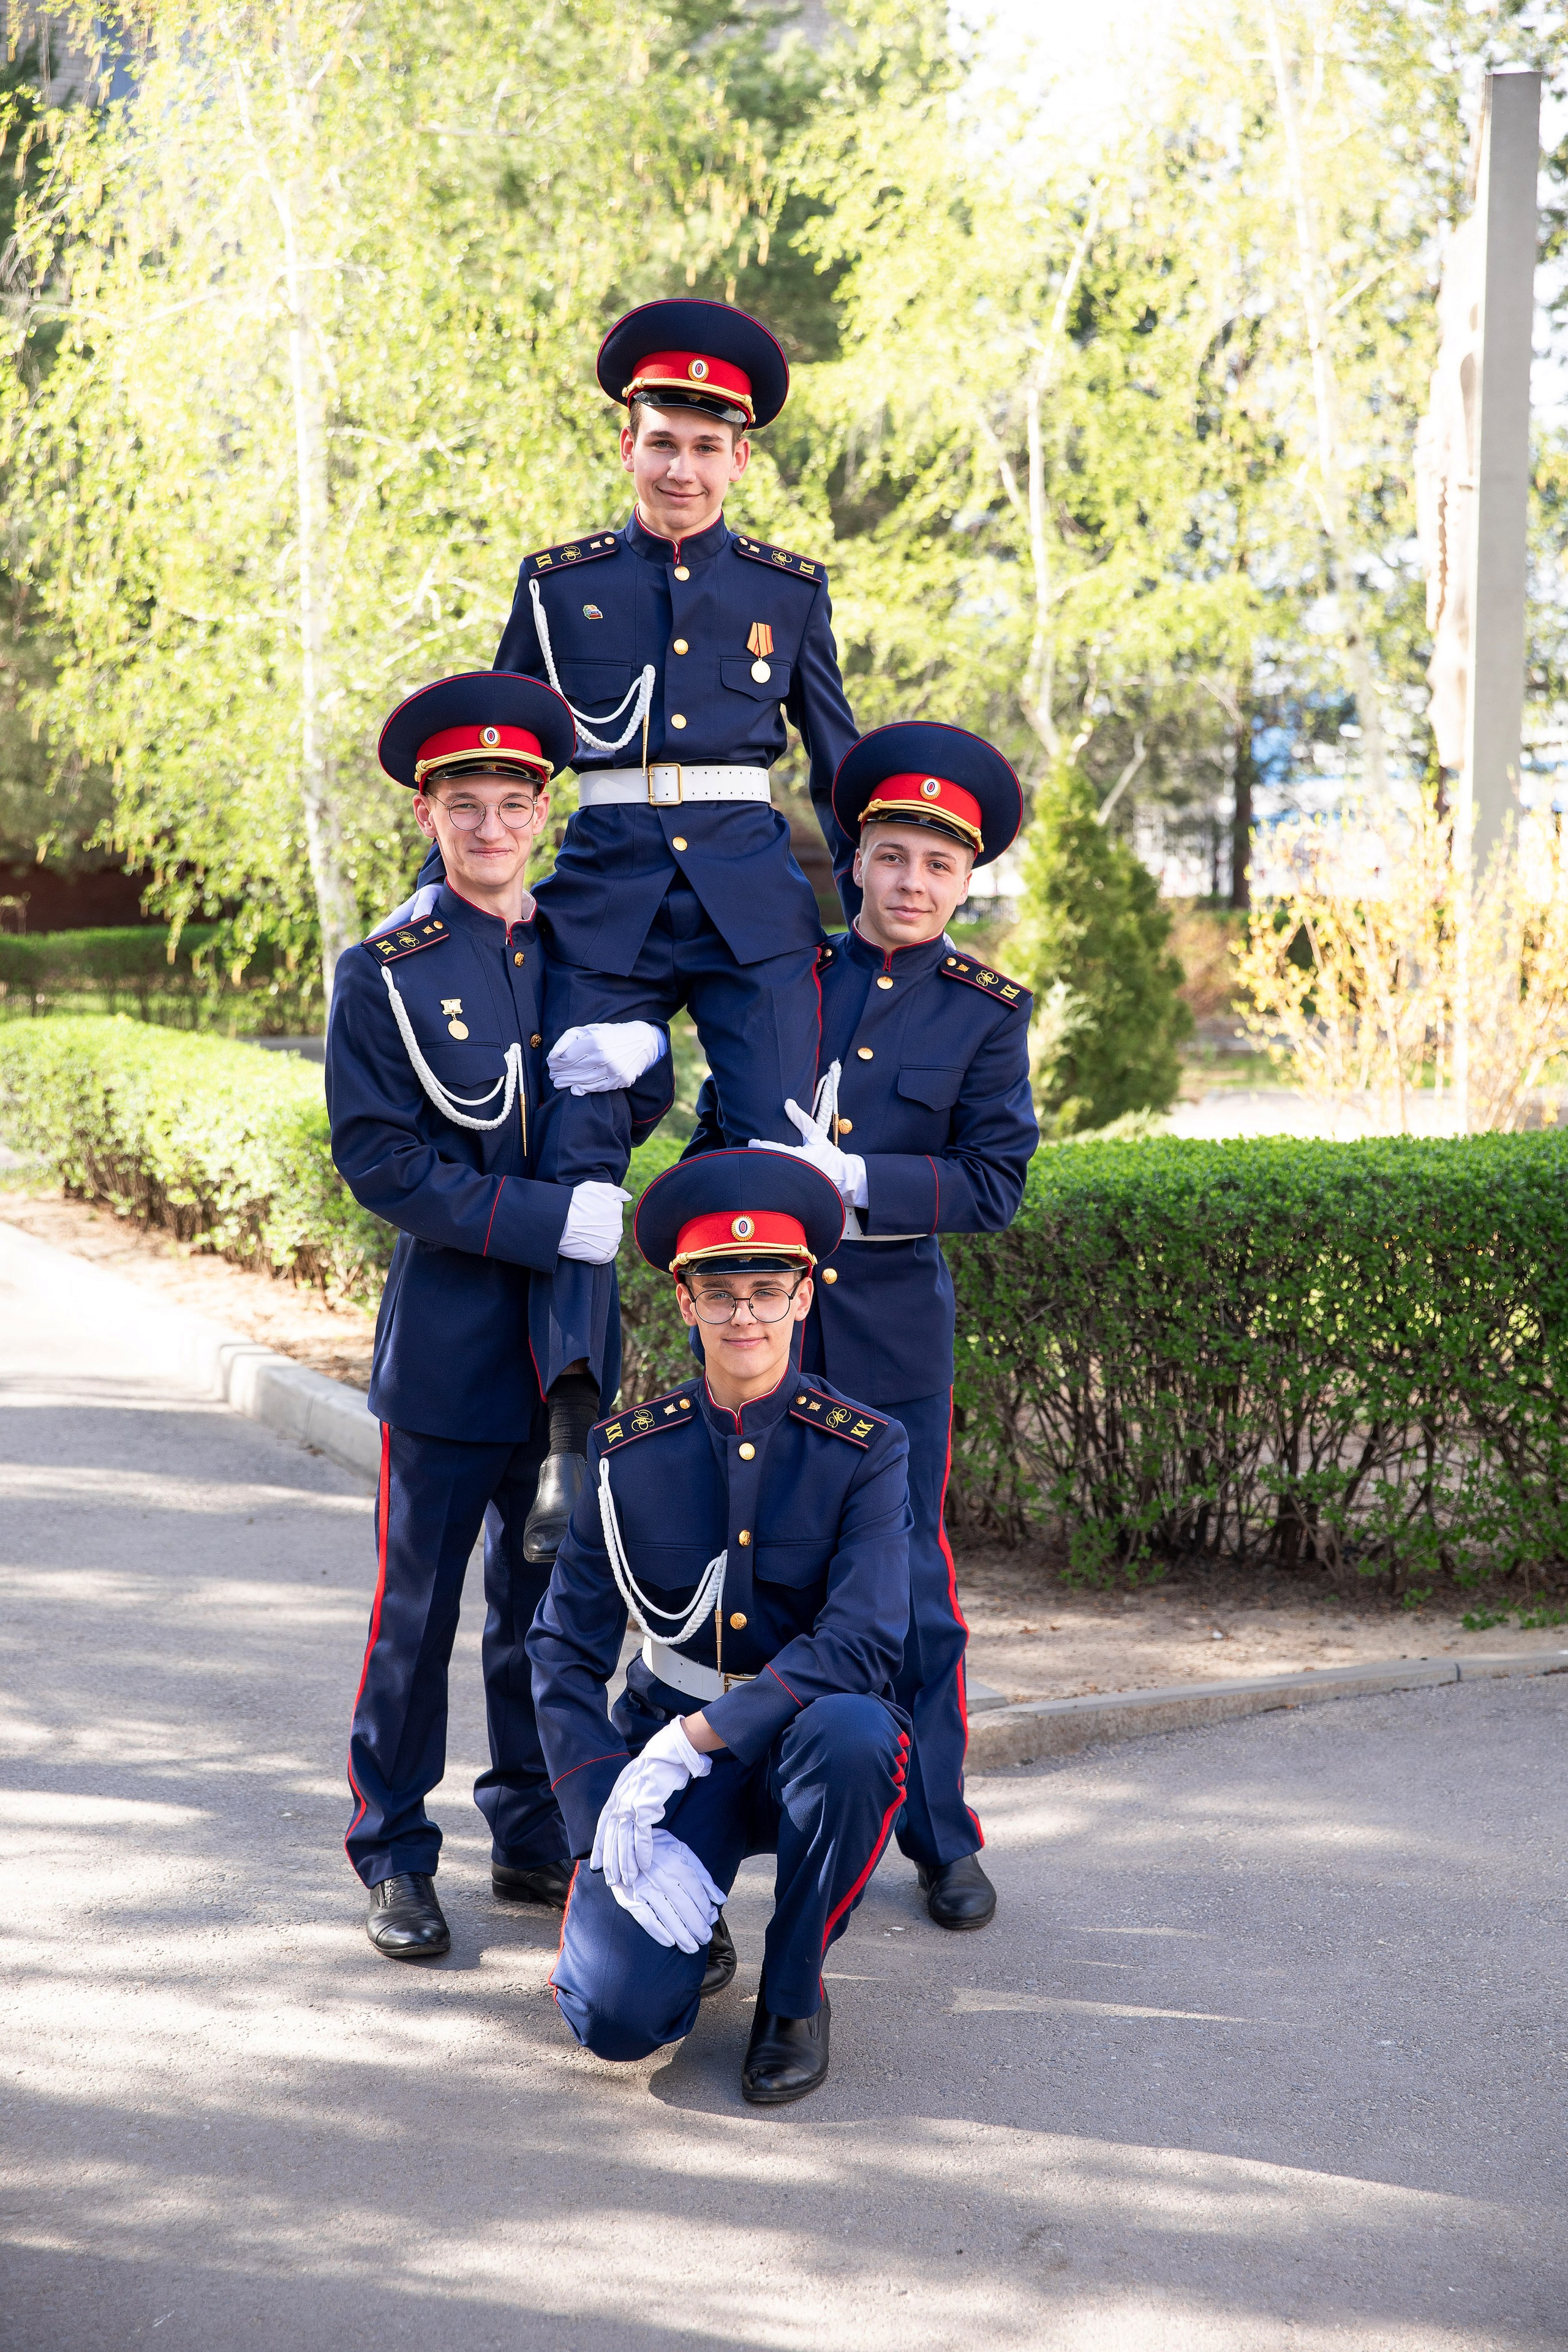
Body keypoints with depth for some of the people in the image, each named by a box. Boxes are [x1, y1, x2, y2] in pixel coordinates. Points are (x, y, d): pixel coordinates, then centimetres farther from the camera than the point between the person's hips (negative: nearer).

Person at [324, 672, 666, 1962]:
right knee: (419, 1602, 1)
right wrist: (548, 1221, -20)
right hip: (449, 1334, -4)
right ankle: (397, 1858, 13)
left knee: (550, 1597, 12)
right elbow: (381, 1161, -11)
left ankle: (535, 1835, 24)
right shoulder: (384, 972, -5)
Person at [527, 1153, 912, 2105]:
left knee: (848, 1729, -38)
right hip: (667, 1748, 1)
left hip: (806, 1743, 0)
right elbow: (565, 1658, -3)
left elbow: (861, 1642, -21)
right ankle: (687, 1917, 15)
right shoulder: (629, 1456, -4)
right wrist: (616, 1830, -17)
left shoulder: (866, 1451, -9)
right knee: (618, 2013, -23)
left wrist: (686, 1741, -28)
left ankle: (795, 1992, -13)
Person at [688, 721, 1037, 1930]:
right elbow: (717, 1133, 17)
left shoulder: (988, 1011, 0)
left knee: (911, 1588, 2)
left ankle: (942, 1839, 15)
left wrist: (855, 1179, -17)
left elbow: (995, 1184, -6)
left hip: (892, 1326, -2)